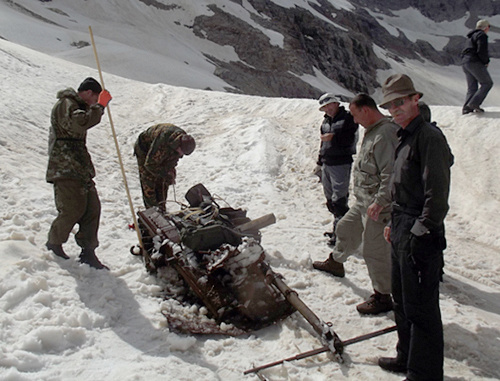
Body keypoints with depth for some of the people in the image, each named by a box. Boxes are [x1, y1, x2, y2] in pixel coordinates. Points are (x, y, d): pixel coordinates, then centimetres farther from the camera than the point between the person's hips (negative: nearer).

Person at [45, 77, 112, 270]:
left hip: (81, 169, 10)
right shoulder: (65, 104, -8)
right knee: (73, 210, -9)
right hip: (65, 169, -10)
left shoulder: (76, 106, 24)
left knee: (92, 208, 2)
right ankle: (53, 245, 15)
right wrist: (99, 106, -23)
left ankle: (87, 251, 7)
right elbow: (79, 124, -28)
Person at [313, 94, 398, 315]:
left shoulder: (385, 134, -23)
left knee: (374, 250, -2)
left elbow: (390, 174, -28)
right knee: (346, 229, 25)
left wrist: (379, 202, -28)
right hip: (364, 202, 10)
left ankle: (383, 297, 13)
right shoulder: (372, 131, 11)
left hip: (378, 207, -10)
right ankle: (336, 262, 50)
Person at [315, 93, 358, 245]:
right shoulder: (326, 121, 16)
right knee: (330, 198, 12)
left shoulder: (348, 118, -6)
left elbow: (350, 140, -15)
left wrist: (333, 137, -20)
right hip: (327, 164, 8)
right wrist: (320, 162, 24)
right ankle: (338, 228, 23)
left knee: (339, 199, -10)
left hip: (341, 164, -8)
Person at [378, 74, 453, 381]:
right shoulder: (405, 137, 16)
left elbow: (437, 192, -20)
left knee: (420, 307, -1)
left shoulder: (429, 136, -14)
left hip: (420, 234, -10)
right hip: (403, 231, 10)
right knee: (403, 301, 20)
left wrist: (424, 232, -21)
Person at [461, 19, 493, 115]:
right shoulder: (482, 35, -5)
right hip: (475, 63, -9)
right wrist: (486, 62, 0)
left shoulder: (470, 37, 25)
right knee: (487, 83, -3)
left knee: (472, 87, 9)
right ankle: (474, 103, -17)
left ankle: (466, 108, -5)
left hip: (465, 63, 9)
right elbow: (482, 51, -17)